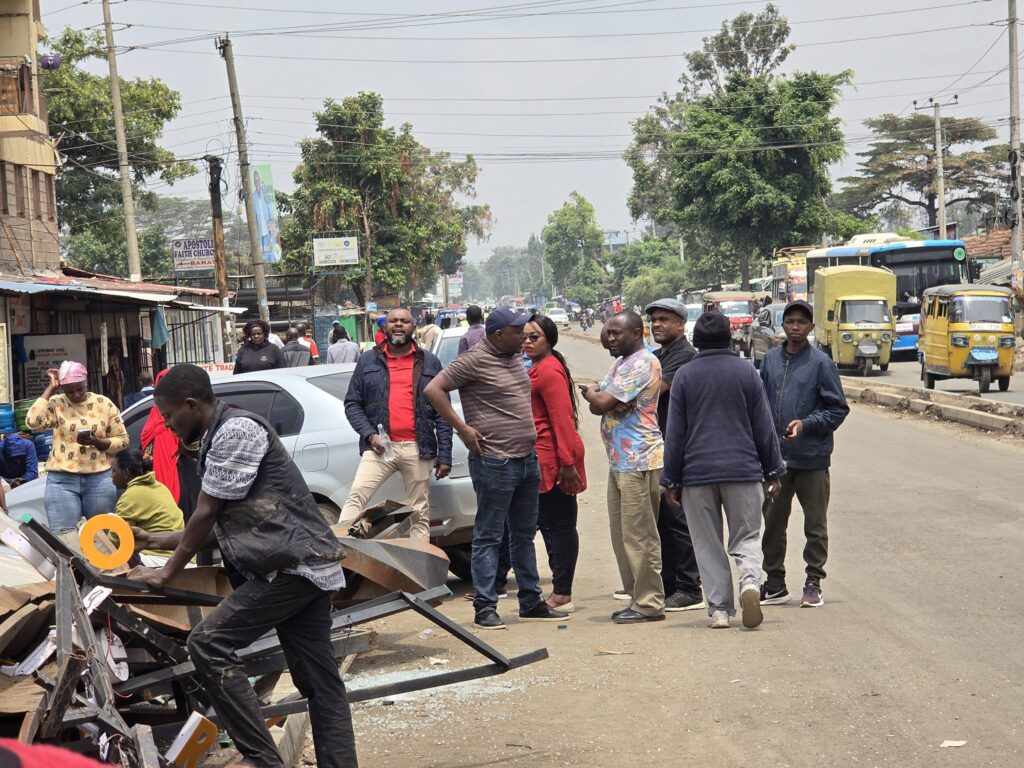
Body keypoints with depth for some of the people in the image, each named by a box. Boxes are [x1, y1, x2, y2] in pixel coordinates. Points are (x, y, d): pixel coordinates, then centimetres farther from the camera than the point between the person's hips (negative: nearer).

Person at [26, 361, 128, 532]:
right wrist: (50, 388, -9)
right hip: (62, 480, -1)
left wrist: (97, 442, -14)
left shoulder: (104, 404, 4)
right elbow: (32, 422, -17)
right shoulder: (55, 404, 2)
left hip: (99, 479, 1)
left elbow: (122, 440, 6)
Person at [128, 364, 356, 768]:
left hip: (293, 564, -11)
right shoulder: (219, 439, 22)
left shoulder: (236, 430, -10)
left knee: (209, 645, -15)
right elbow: (220, 525, 25)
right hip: (305, 566, 11)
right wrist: (155, 540, 29)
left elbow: (206, 515, -9)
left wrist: (167, 572, 0)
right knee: (319, 681, 7)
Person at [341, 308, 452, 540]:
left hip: (417, 449, 0)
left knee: (420, 512, 4)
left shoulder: (429, 363, 10)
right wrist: (370, 434, -7)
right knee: (356, 496, -17)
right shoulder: (368, 360, 11)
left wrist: (445, 456, 0)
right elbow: (352, 403, 10)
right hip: (380, 447, 0)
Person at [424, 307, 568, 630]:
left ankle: (531, 602, 23)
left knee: (524, 535, 15)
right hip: (495, 462, -9)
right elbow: (433, 390, -16)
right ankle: (484, 608, 1)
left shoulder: (513, 359, 13)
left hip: (527, 459, 9)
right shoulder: (474, 361, -12)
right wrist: (463, 428, -17)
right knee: (488, 536, -3)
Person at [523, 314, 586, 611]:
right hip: (545, 459, 11)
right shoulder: (539, 369, 19)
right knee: (550, 523, 13)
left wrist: (567, 463, -24)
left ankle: (562, 595, -2)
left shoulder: (548, 370, -15)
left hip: (553, 459, -11)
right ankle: (560, 591, 19)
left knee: (558, 525, -6)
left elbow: (562, 418, -21)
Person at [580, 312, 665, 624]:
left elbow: (602, 403, -18)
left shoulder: (642, 363, -13)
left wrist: (591, 393, 3)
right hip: (619, 460, 10)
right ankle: (637, 598, 18)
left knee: (639, 535, -7)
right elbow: (598, 406, 18)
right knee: (622, 535, 12)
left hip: (638, 461, -10)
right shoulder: (621, 363, 20)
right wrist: (597, 395, -3)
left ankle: (649, 604, -3)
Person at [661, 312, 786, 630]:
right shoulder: (746, 371, 2)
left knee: (708, 545, 8)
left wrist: (671, 480, 7)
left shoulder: (684, 375, 0)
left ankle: (719, 609, 5)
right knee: (746, 536, 8)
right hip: (743, 469, 0)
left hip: (697, 472, 0)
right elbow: (764, 426, 5)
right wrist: (773, 470, 13)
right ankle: (750, 581, -20)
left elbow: (675, 432, 1)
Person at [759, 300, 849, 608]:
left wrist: (806, 424, -17)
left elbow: (838, 409, -5)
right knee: (773, 523, 10)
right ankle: (774, 584, 20)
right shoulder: (771, 359, 7)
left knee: (815, 525, 4)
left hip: (812, 458, -4)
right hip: (775, 457, 4)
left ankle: (814, 583, 14)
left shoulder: (821, 363, -5)